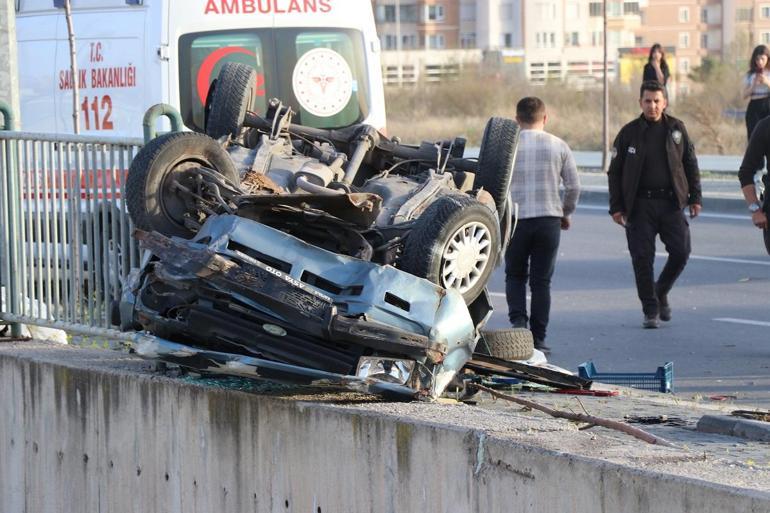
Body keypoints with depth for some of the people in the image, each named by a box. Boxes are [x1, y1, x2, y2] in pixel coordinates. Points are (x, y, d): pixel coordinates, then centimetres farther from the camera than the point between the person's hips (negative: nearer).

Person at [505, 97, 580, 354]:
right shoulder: (558, 146, 3)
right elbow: (573, 186, 4)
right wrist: (566, 213, 20)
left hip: (515, 218, -1)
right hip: (548, 218, 1)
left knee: (515, 275, 15)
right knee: (541, 280, 6)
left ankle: (517, 319, -8)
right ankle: (538, 338, 4)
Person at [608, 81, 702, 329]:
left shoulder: (676, 129, 7)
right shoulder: (629, 133, 3)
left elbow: (691, 164, 14)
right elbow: (614, 172, 6)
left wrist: (695, 197, 8)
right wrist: (616, 207, -1)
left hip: (671, 203, 1)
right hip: (640, 205, -1)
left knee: (680, 252, -6)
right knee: (642, 258, -5)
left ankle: (661, 292, 21)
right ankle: (651, 310, 6)